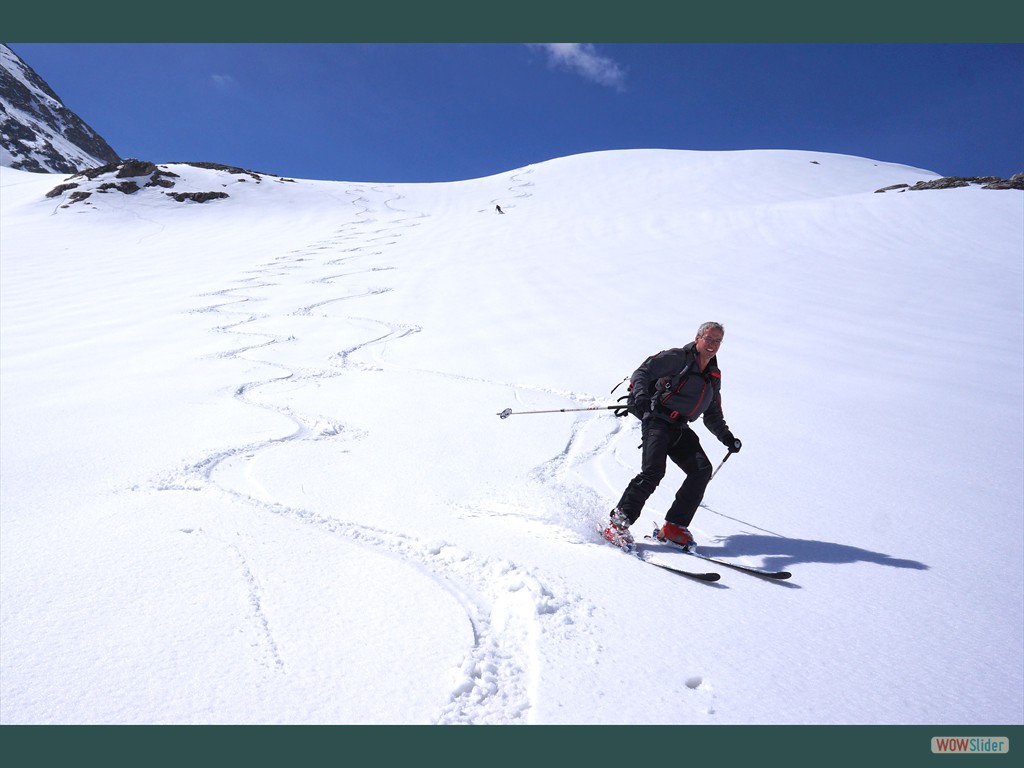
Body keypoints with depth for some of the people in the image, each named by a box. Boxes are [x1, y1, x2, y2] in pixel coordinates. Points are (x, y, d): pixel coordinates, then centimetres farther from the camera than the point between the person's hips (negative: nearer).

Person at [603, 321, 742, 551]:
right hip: (657, 420, -6)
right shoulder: (677, 358, 1)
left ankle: (674, 526, -6)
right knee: (653, 471, -23)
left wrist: (727, 437, 16)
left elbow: (713, 416, 29)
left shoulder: (714, 378, 21)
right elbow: (642, 372, -6)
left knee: (703, 469, -13)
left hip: (680, 429, 7)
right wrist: (641, 396, -25)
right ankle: (618, 522, -15)